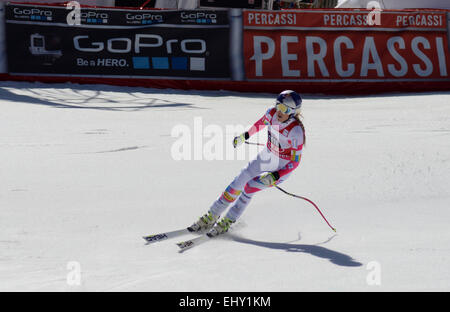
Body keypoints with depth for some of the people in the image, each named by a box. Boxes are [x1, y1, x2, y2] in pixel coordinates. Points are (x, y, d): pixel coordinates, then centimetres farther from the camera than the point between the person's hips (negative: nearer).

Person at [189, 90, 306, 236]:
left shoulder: (295, 131, -30)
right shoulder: (272, 113, -13)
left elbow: (295, 161, -23)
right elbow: (261, 123, 12)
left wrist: (275, 176, -32)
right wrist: (245, 135, 21)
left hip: (283, 168, -6)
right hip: (267, 157, 6)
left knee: (249, 187, -16)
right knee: (238, 182, -2)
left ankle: (225, 223, 0)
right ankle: (210, 218, 9)